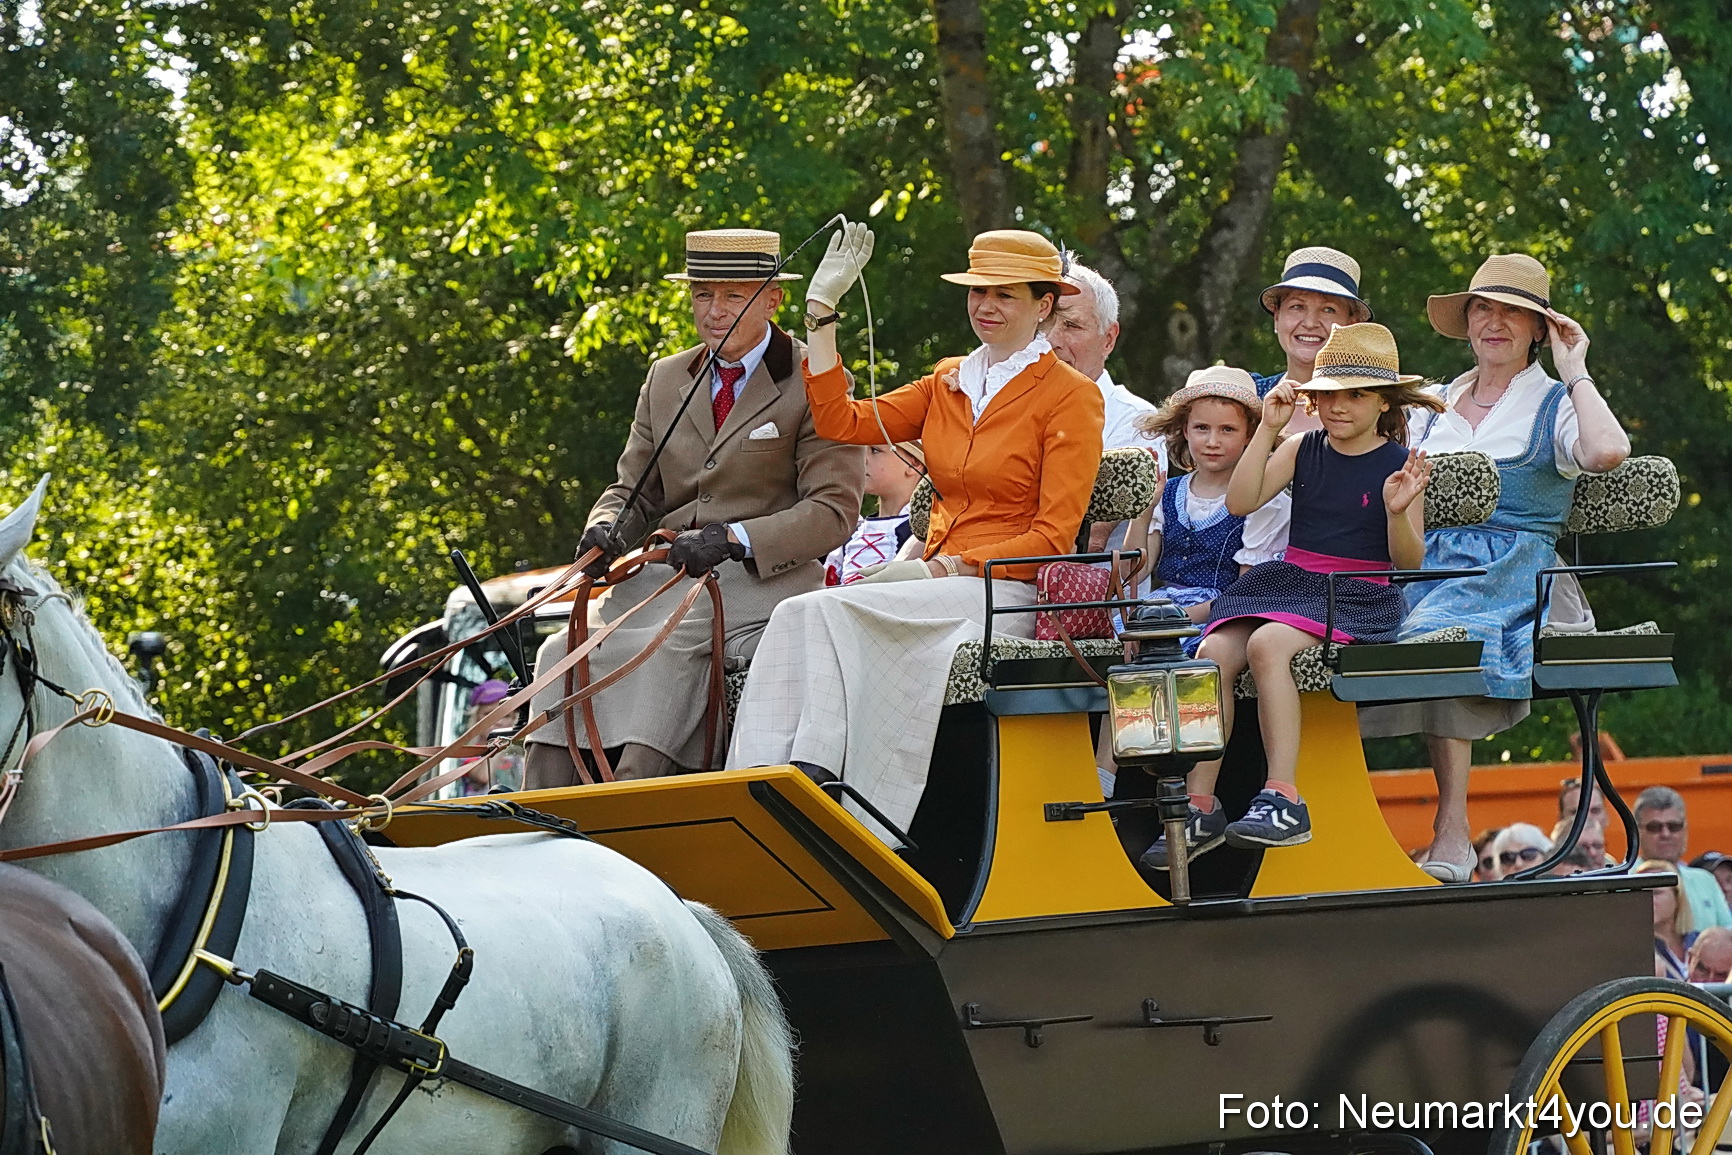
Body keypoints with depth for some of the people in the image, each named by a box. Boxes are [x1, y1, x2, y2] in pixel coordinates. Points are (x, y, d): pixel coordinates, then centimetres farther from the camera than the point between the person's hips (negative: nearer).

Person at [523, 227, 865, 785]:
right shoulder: (666, 380, 20)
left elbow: (834, 511, -6)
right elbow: (634, 491, 24)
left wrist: (733, 539, -19)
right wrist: (608, 528, -2)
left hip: (764, 578, -5)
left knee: (666, 651, -35)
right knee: (567, 650, -23)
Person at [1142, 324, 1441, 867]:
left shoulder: (1399, 464, 1)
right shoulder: (1301, 450, 12)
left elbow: (1409, 562, -2)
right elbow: (1240, 502, 0)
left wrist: (1398, 512, -22)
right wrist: (1268, 429, -4)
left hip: (1360, 598, -5)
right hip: (1286, 579, 5)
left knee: (1267, 645, -34)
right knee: (1213, 652, -23)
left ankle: (1283, 799, -36)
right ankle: (1201, 805, -21)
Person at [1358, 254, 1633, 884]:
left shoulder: (1555, 404, 8)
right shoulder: (1434, 404, 24)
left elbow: (1607, 451, -16)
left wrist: (1575, 375, -4)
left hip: (1511, 575, -4)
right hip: (1424, 569, 4)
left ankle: (1452, 831, -33)